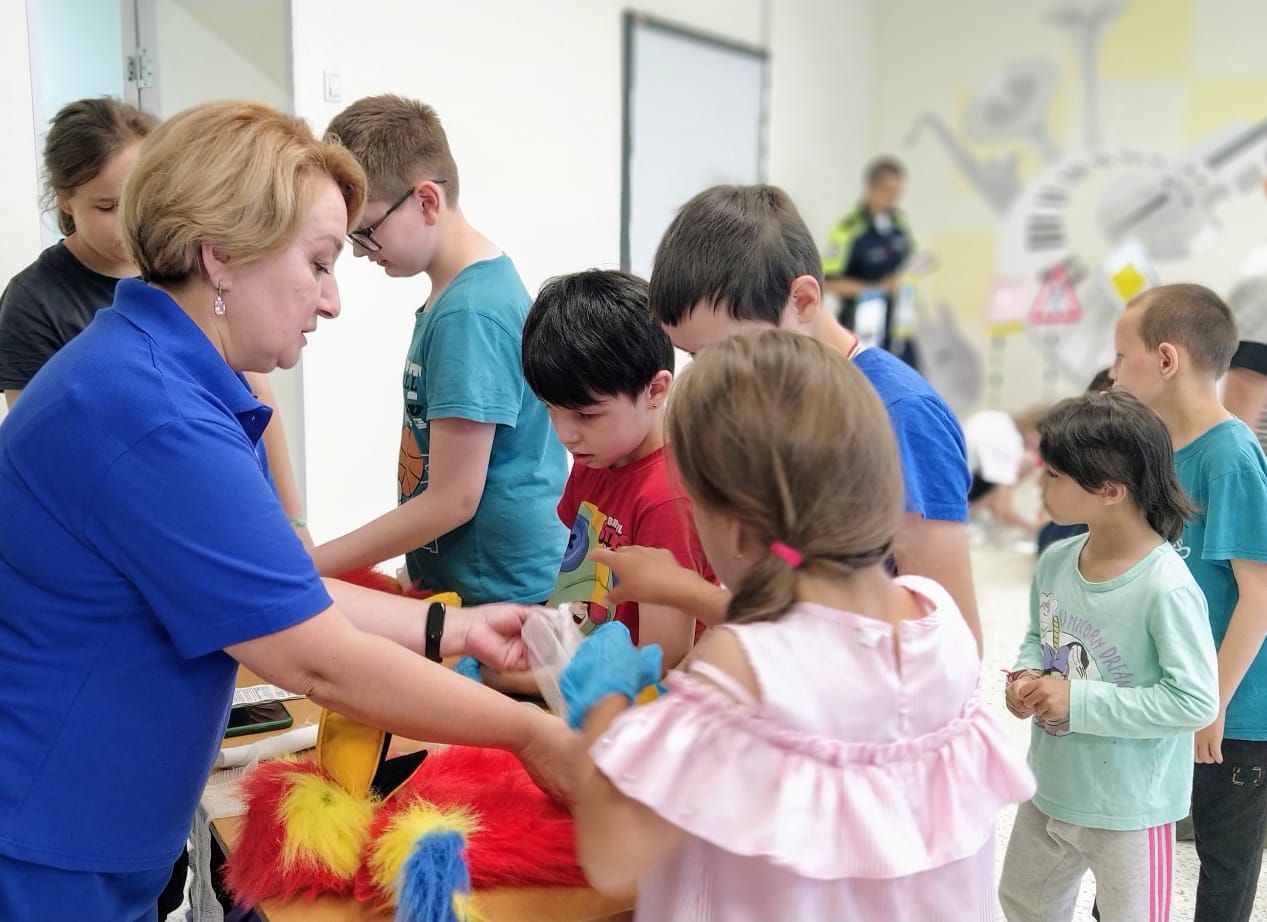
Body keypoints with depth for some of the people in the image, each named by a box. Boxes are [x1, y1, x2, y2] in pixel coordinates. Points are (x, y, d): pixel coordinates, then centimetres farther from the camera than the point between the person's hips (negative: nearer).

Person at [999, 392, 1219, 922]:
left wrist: (1079, 700, -26)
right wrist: (1028, 677, -11)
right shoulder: (1055, 562, -6)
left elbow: (1196, 701, -25)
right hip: (1051, 788, 7)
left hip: (1131, 808, -7)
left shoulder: (1166, 588, -27)